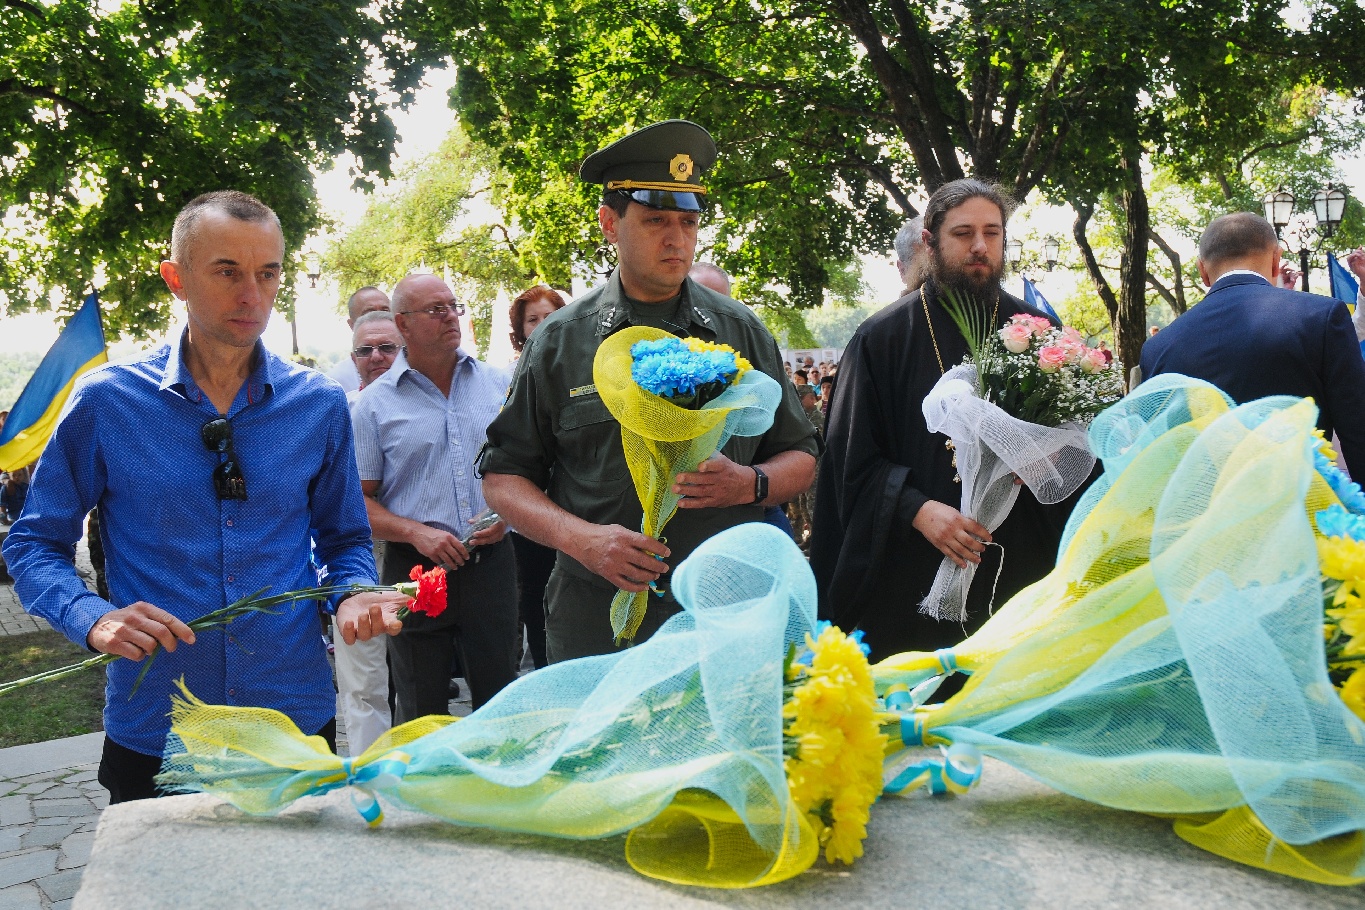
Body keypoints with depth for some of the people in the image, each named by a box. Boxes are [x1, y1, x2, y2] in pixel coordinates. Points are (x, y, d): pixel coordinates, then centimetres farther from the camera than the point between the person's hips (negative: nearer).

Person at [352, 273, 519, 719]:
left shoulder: (498, 384, 7)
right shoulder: (374, 403, 0)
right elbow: (358, 500, 0)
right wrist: (416, 532, -15)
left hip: (491, 562, 2)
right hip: (417, 569, -2)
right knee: (420, 716, 9)